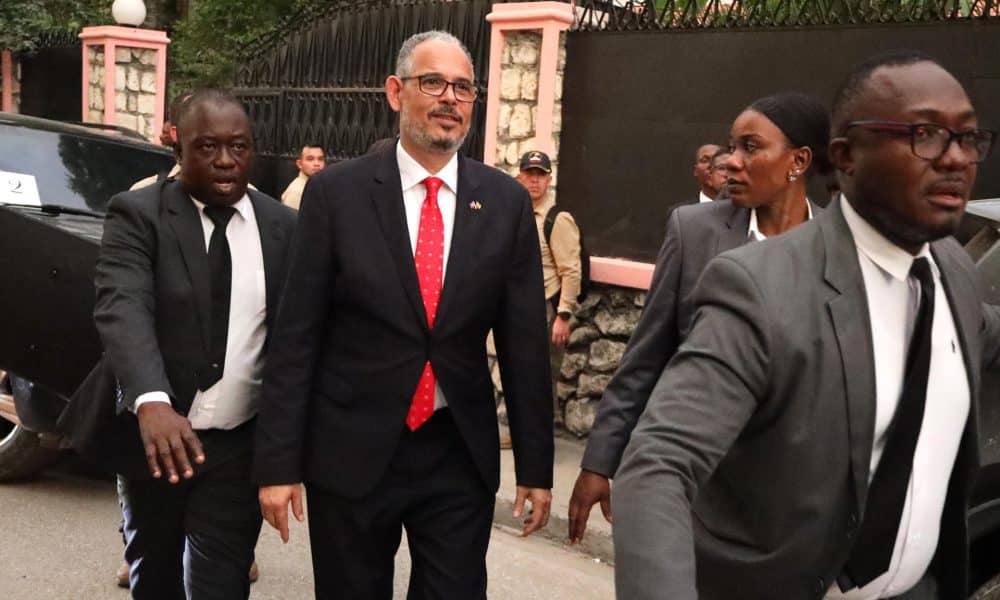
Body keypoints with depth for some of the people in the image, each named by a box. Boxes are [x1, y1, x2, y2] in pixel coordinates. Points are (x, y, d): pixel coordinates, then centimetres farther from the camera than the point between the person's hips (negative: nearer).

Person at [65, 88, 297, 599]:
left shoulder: (285, 226, 2)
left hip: (240, 443, 0)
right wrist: (151, 401, -39)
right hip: (151, 433, 0)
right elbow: (122, 310, -22)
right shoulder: (136, 214, -7)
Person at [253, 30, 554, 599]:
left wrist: (536, 467, 3)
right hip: (350, 453, -1)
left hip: (461, 456, 1)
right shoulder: (336, 192, -5)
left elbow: (525, 343, 2)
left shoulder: (507, 202, 0)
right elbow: (296, 337, -5)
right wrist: (279, 463, -7)